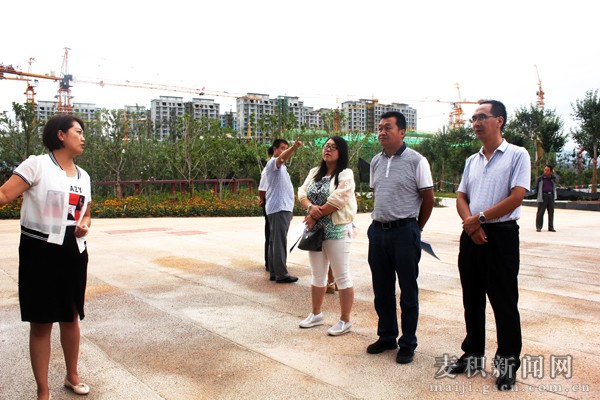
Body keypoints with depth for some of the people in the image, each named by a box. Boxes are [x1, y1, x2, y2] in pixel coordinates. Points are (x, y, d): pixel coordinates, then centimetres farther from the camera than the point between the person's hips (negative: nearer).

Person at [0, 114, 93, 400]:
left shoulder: (83, 176, 12)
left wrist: (84, 225, 0)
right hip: (40, 251, -6)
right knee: (41, 322, 2)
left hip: (74, 253, 6)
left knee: (71, 317, 15)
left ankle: (72, 375, 34)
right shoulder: (37, 165, -8)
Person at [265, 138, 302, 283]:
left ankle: (274, 272, 15)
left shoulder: (281, 166, 22)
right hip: (278, 208, -10)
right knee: (279, 242, -9)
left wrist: (289, 209, 27)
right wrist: (294, 147, -51)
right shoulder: (273, 162, -8)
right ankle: (281, 274, -7)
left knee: (274, 241, 11)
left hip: (282, 208, 10)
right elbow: (282, 158, -34)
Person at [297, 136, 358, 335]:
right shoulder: (315, 172, 13)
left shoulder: (345, 174, -9)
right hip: (315, 230, 7)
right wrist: (310, 208, -16)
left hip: (337, 231, -7)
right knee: (317, 275, 17)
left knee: (341, 277, 0)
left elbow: (337, 201, -18)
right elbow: (302, 192, 4)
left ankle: (345, 320, 10)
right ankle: (316, 314, 31)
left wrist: (316, 215, -13)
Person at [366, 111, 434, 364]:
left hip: (404, 231, -6)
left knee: (408, 291, 5)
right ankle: (387, 337, 30)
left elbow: (428, 198, -3)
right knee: (382, 289, 14)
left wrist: (415, 229, 3)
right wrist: (379, 222, 12)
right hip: (378, 230, 6)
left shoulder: (416, 161, -8)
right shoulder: (376, 162, 9)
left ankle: (408, 344, 19)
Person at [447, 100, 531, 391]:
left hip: (501, 235, -6)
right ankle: (473, 355, 29)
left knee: (504, 303, 2)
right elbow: (461, 198, 10)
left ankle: (508, 365, 17)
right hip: (470, 236, 6)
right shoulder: (471, 161, 13)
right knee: (472, 300, 14)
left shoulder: (517, 155, -5)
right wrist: (470, 223, -9)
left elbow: (516, 197, -14)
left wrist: (480, 218, -13)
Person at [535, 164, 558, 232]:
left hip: (551, 196, 3)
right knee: (540, 212, -6)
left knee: (551, 212, 6)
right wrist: (540, 193, 5)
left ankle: (551, 227, 13)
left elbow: (557, 180, -8)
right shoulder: (540, 178, 5)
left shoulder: (552, 178, 12)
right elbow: (536, 187, 9)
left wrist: (553, 173, -4)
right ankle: (538, 227, -2)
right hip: (543, 196, -3)